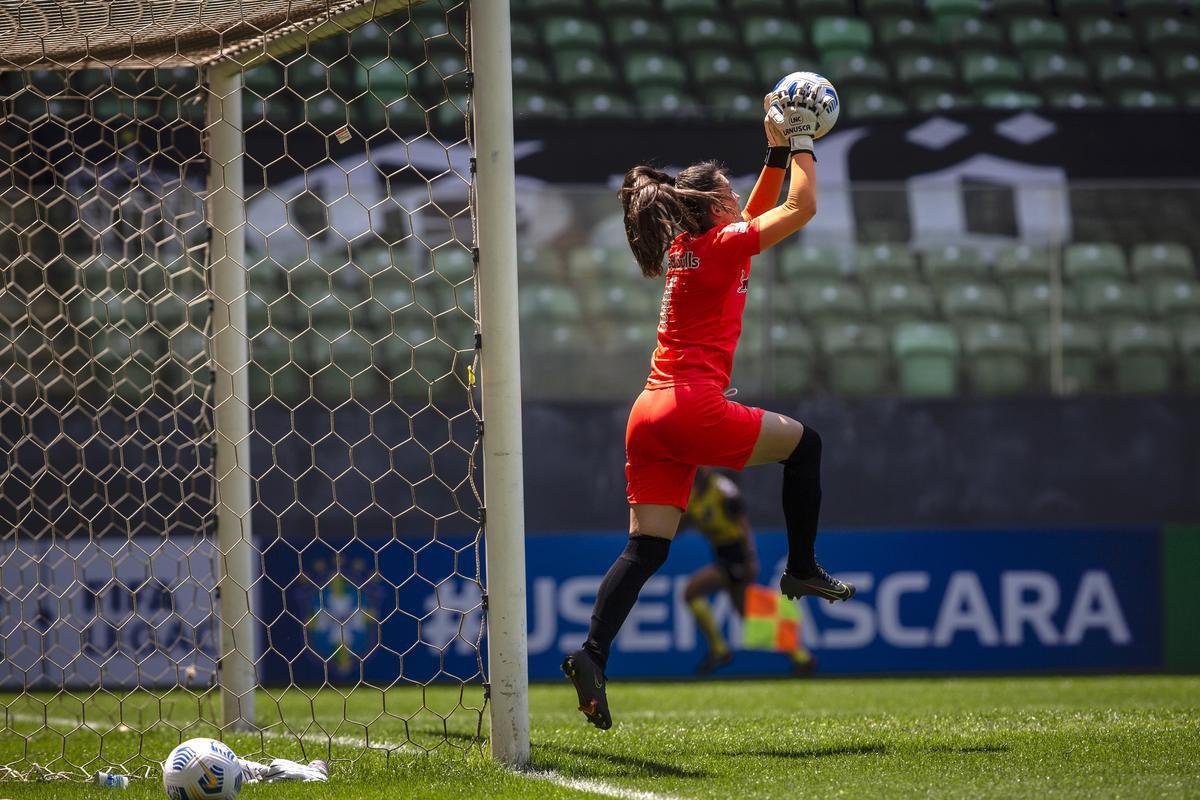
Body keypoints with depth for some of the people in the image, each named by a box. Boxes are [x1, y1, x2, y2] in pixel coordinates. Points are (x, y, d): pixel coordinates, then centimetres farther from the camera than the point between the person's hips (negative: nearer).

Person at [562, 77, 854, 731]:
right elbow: (801, 208, -4)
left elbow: (757, 215, 37)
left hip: (651, 414, 8)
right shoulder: (719, 248, -4)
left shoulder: (689, 248, 20)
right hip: (693, 408, -8)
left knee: (647, 547, 1)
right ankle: (802, 568, 18)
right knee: (802, 443, 14)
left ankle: (592, 654, -14)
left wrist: (777, 152, 32)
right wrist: (799, 142, 8)